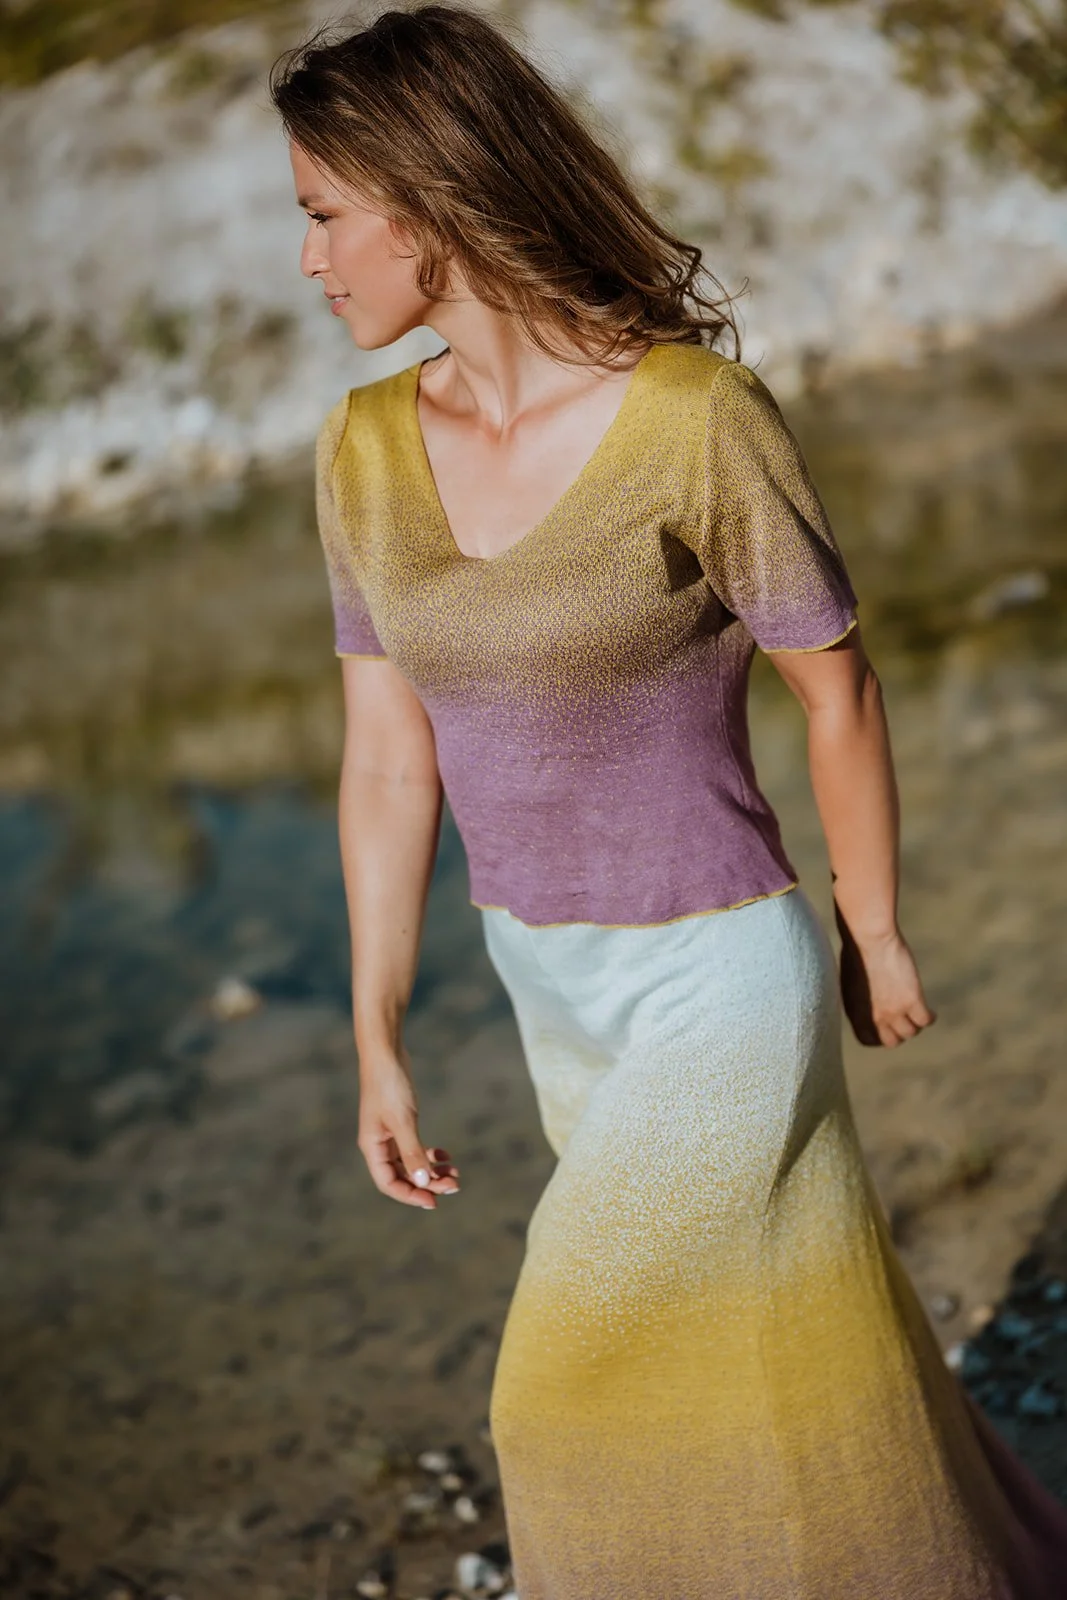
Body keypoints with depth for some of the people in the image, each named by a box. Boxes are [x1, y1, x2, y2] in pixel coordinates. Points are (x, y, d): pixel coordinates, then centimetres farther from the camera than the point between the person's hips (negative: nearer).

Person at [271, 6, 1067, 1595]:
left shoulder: (704, 417, -22)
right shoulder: (367, 449, -5)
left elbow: (838, 685, -10)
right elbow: (387, 752, -1)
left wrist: (875, 937, 2)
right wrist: (379, 1044, 0)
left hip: (720, 983, -6)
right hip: (564, 991, 7)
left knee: (583, 1389, 3)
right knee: (743, 1334, 23)